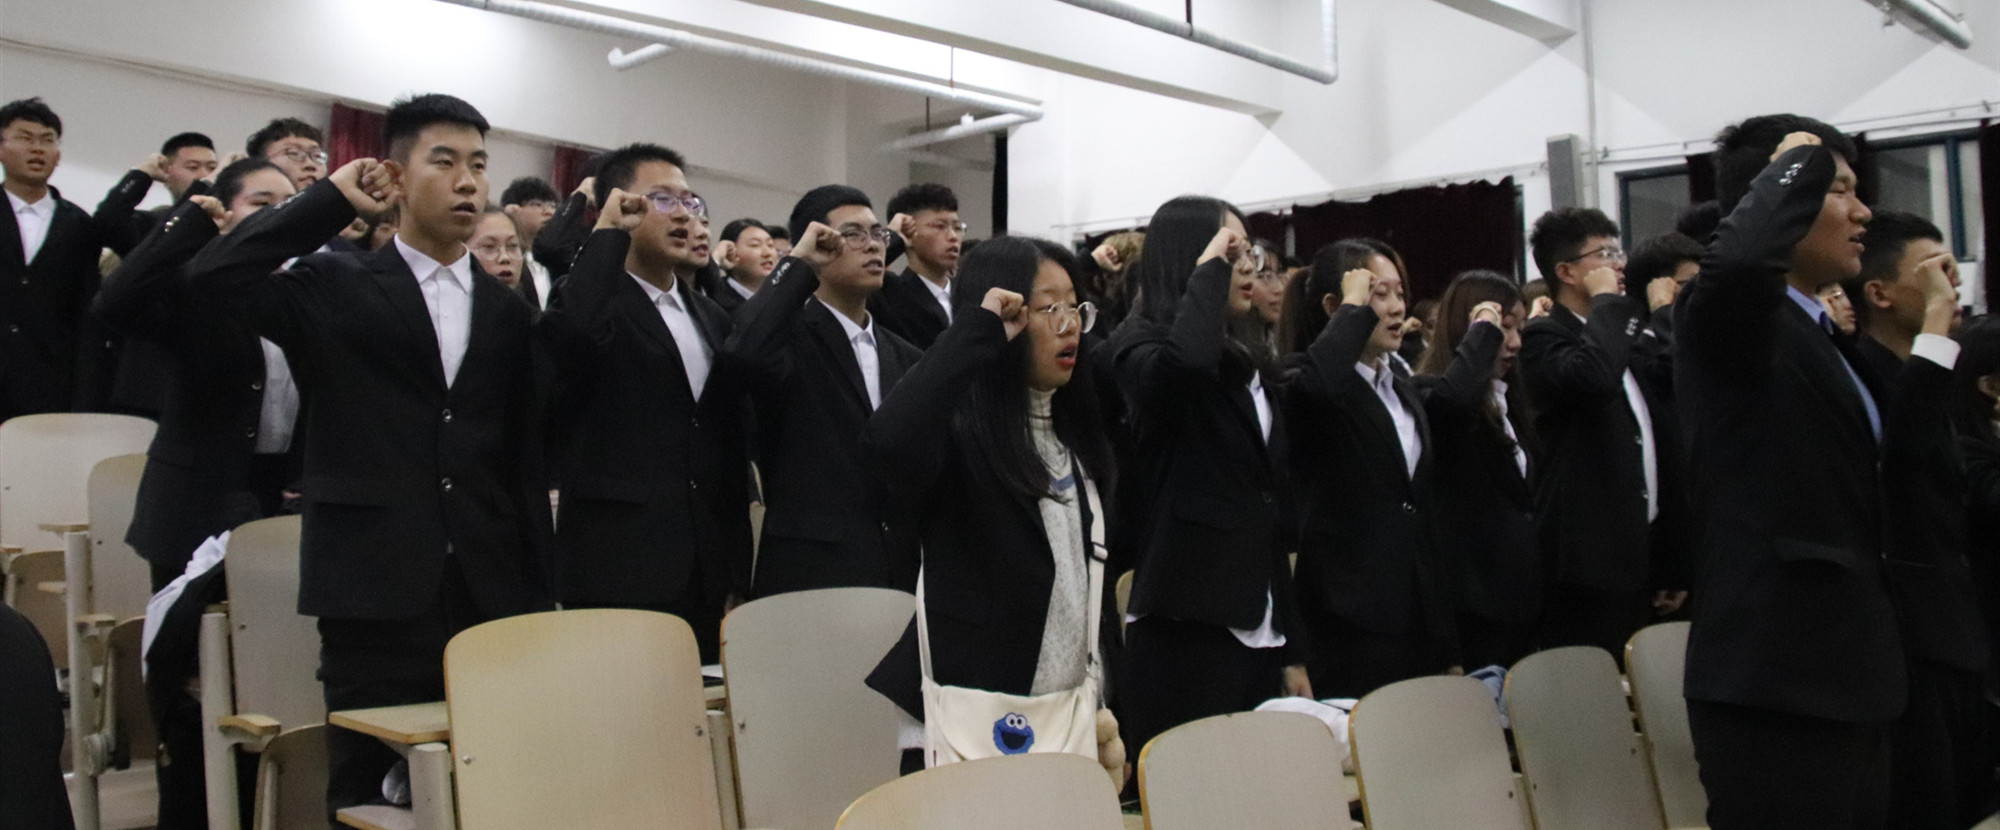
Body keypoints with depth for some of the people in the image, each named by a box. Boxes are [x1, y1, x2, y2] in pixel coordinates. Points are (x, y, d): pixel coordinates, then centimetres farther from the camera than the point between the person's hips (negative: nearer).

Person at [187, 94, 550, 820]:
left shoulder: (507, 311, 12)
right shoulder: (335, 289, 3)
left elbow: (523, 457, 11)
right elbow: (214, 275, -15)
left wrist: (537, 593, 8)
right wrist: (334, 200, -6)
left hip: (490, 595, 3)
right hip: (376, 593, -3)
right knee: (368, 792, 4)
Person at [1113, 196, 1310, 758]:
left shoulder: (1248, 363, 17)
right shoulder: (1142, 347, -4)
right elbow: (1186, 361, -32)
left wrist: (1292, 648, 15)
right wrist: (1208, 269, -14)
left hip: (1257, 631, 7)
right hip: (1186, 630, -7)